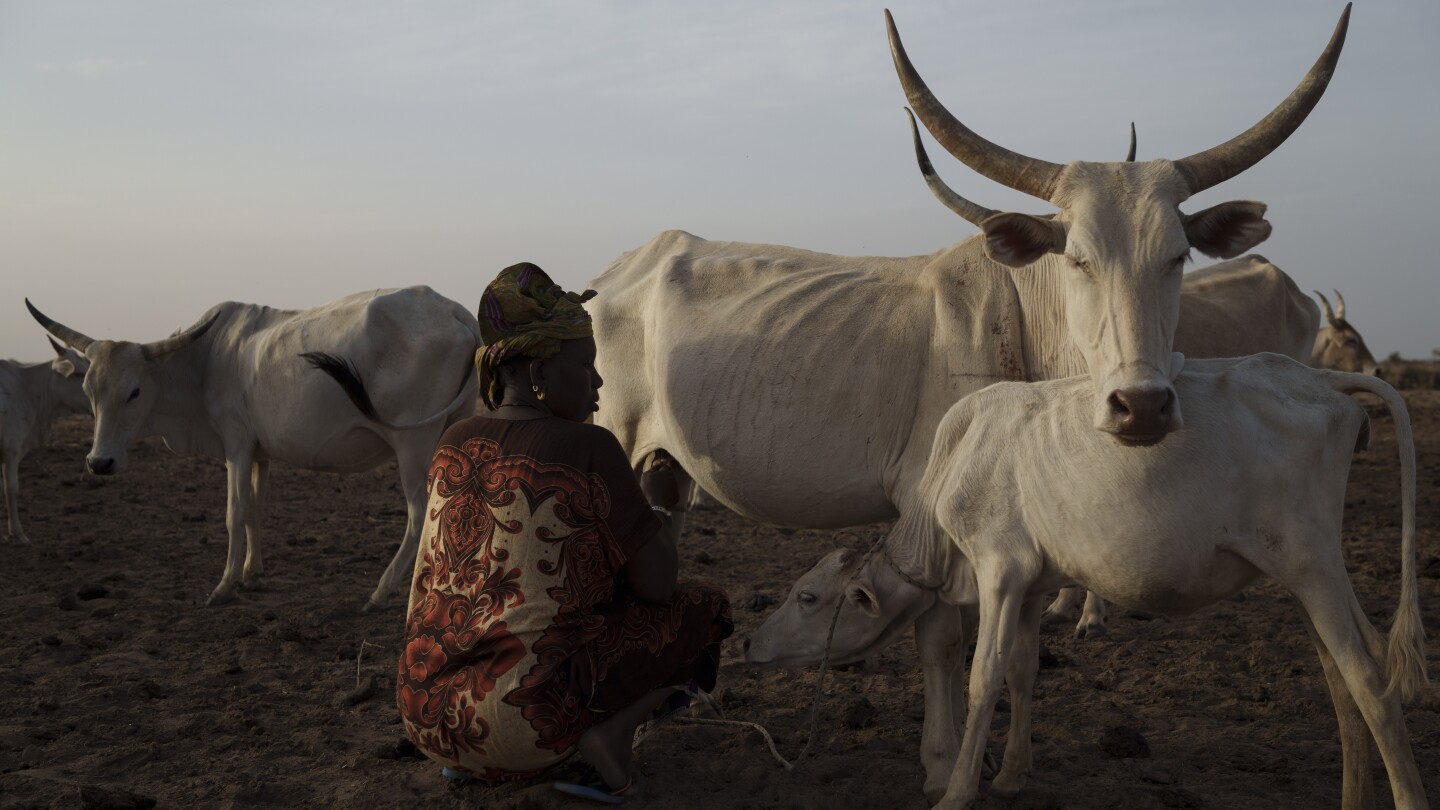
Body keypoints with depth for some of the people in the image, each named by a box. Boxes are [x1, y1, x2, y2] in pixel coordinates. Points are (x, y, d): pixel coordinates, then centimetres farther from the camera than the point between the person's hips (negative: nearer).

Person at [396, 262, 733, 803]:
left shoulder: (455, 444, 7)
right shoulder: (588, 448, -12)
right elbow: (656, 584, -6)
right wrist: (657, 504, 12)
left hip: (425, 712, 6)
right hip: (525, 725, -6)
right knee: (703, 608, 13)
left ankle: (462, 755, 16)